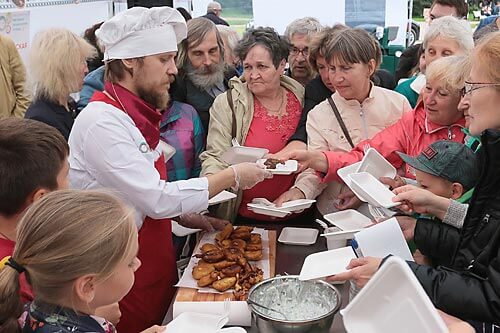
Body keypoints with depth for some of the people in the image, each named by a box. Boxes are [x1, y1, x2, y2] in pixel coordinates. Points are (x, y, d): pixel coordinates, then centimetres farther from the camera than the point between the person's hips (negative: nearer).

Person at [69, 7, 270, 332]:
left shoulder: (135, 114, 8)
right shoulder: (102, 120, -22)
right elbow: (157, 199, -25)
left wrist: (186, 218, 4)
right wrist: (231, 177, -17)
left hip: (156, 264, 8)